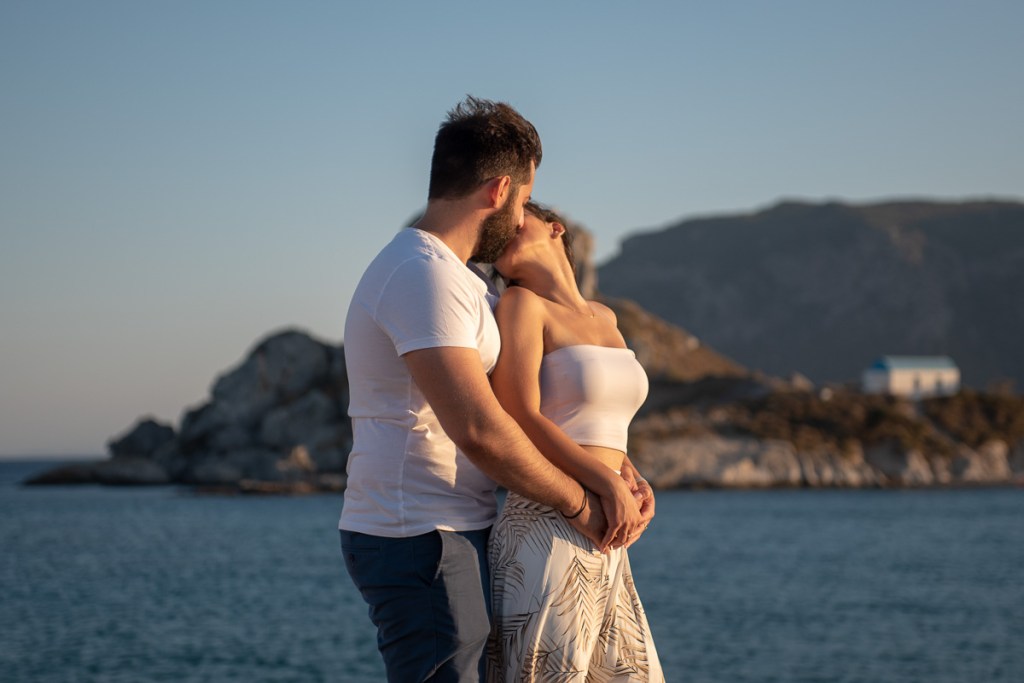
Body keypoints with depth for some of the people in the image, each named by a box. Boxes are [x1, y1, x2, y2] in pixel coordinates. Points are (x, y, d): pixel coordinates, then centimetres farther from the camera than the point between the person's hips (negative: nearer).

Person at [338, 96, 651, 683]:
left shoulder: (463, 282, 19)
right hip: (422, 543, -11)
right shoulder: (425, 275, -16)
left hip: (453, 535, 11)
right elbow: (480, 430, -24)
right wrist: (578, 504, -11)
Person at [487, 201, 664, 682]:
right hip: (546, 537, -8)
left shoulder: (603, 319, 18)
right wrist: (610, 486, -19)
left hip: (601, 546, 8)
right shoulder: (520, 304, -4)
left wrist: (637, 485, 1)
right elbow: (519, 420, -13)